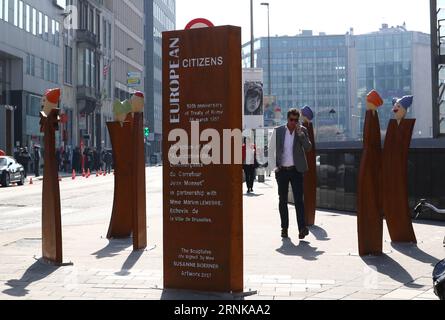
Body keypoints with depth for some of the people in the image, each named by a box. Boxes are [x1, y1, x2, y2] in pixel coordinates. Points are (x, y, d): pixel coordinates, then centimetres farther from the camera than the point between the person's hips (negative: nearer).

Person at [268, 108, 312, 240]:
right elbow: (271, 150, 9)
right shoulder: (278, 131, 3)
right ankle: (284, 228, 15)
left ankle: (302, 228, -16)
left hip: (296, 170, -1)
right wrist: (274, 167, -1)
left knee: (299, 199, -11)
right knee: (283, 200, 7)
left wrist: (300, 133, -15)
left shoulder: (302, 131, 3)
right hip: (282, 170, 1)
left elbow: (308, 148, -7)